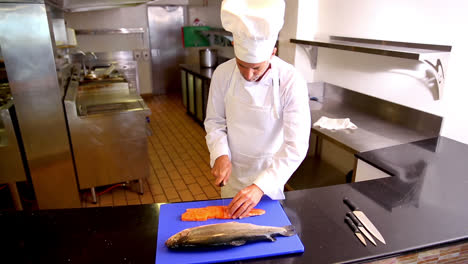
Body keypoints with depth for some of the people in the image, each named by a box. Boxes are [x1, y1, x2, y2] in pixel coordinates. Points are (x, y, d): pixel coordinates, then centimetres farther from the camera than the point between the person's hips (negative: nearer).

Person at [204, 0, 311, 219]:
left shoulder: (291, 82, -25)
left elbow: (296, 146, -27)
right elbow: (215, 121, -3)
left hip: (268, 173, -2)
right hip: (232, 170, 3)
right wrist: (221, 155, -21)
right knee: (229, 216, 24)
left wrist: (261, 186, -35)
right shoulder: (223, 73, -15)